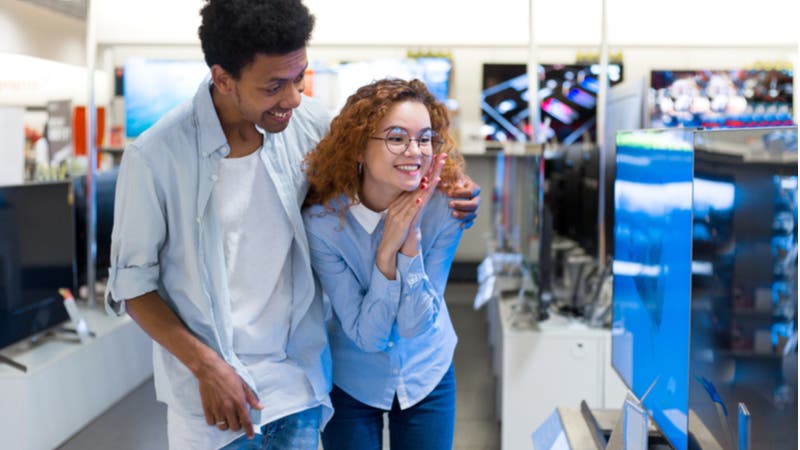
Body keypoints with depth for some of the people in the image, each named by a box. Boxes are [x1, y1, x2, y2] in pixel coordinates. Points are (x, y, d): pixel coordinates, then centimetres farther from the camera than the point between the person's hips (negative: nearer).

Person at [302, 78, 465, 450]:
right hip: (351, 383, -1)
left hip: (428, 379, 2)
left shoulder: (444, 210, -19)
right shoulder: (323, 221, -23)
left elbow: (416, 325, -19)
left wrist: (411, 238, -30)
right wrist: (387, 248, -33)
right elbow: (366, 335, -22)